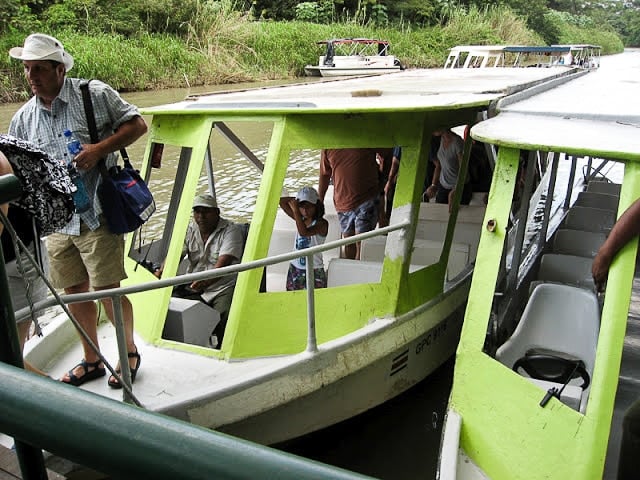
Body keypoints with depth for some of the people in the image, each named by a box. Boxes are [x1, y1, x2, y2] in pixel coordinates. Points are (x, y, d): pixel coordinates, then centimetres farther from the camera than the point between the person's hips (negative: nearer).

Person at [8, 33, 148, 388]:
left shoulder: (95, 94, -4)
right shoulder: (24, 118, 10)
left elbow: (136, 125, -4)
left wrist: (99, 149, -17)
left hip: (97, 215, -5)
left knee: (107, 289, -2)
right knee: (74, 291, 12)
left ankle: (129, 352, 23)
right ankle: (92, 360, 31)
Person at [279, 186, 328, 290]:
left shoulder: (321, 223, -15)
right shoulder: (300, 219, 4)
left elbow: (304, 232, -34)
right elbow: (281, 201, 8)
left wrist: (295, 210, -31)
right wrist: (297, 199, -2)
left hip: (314, 271, -6)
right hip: (295, 269, 6)